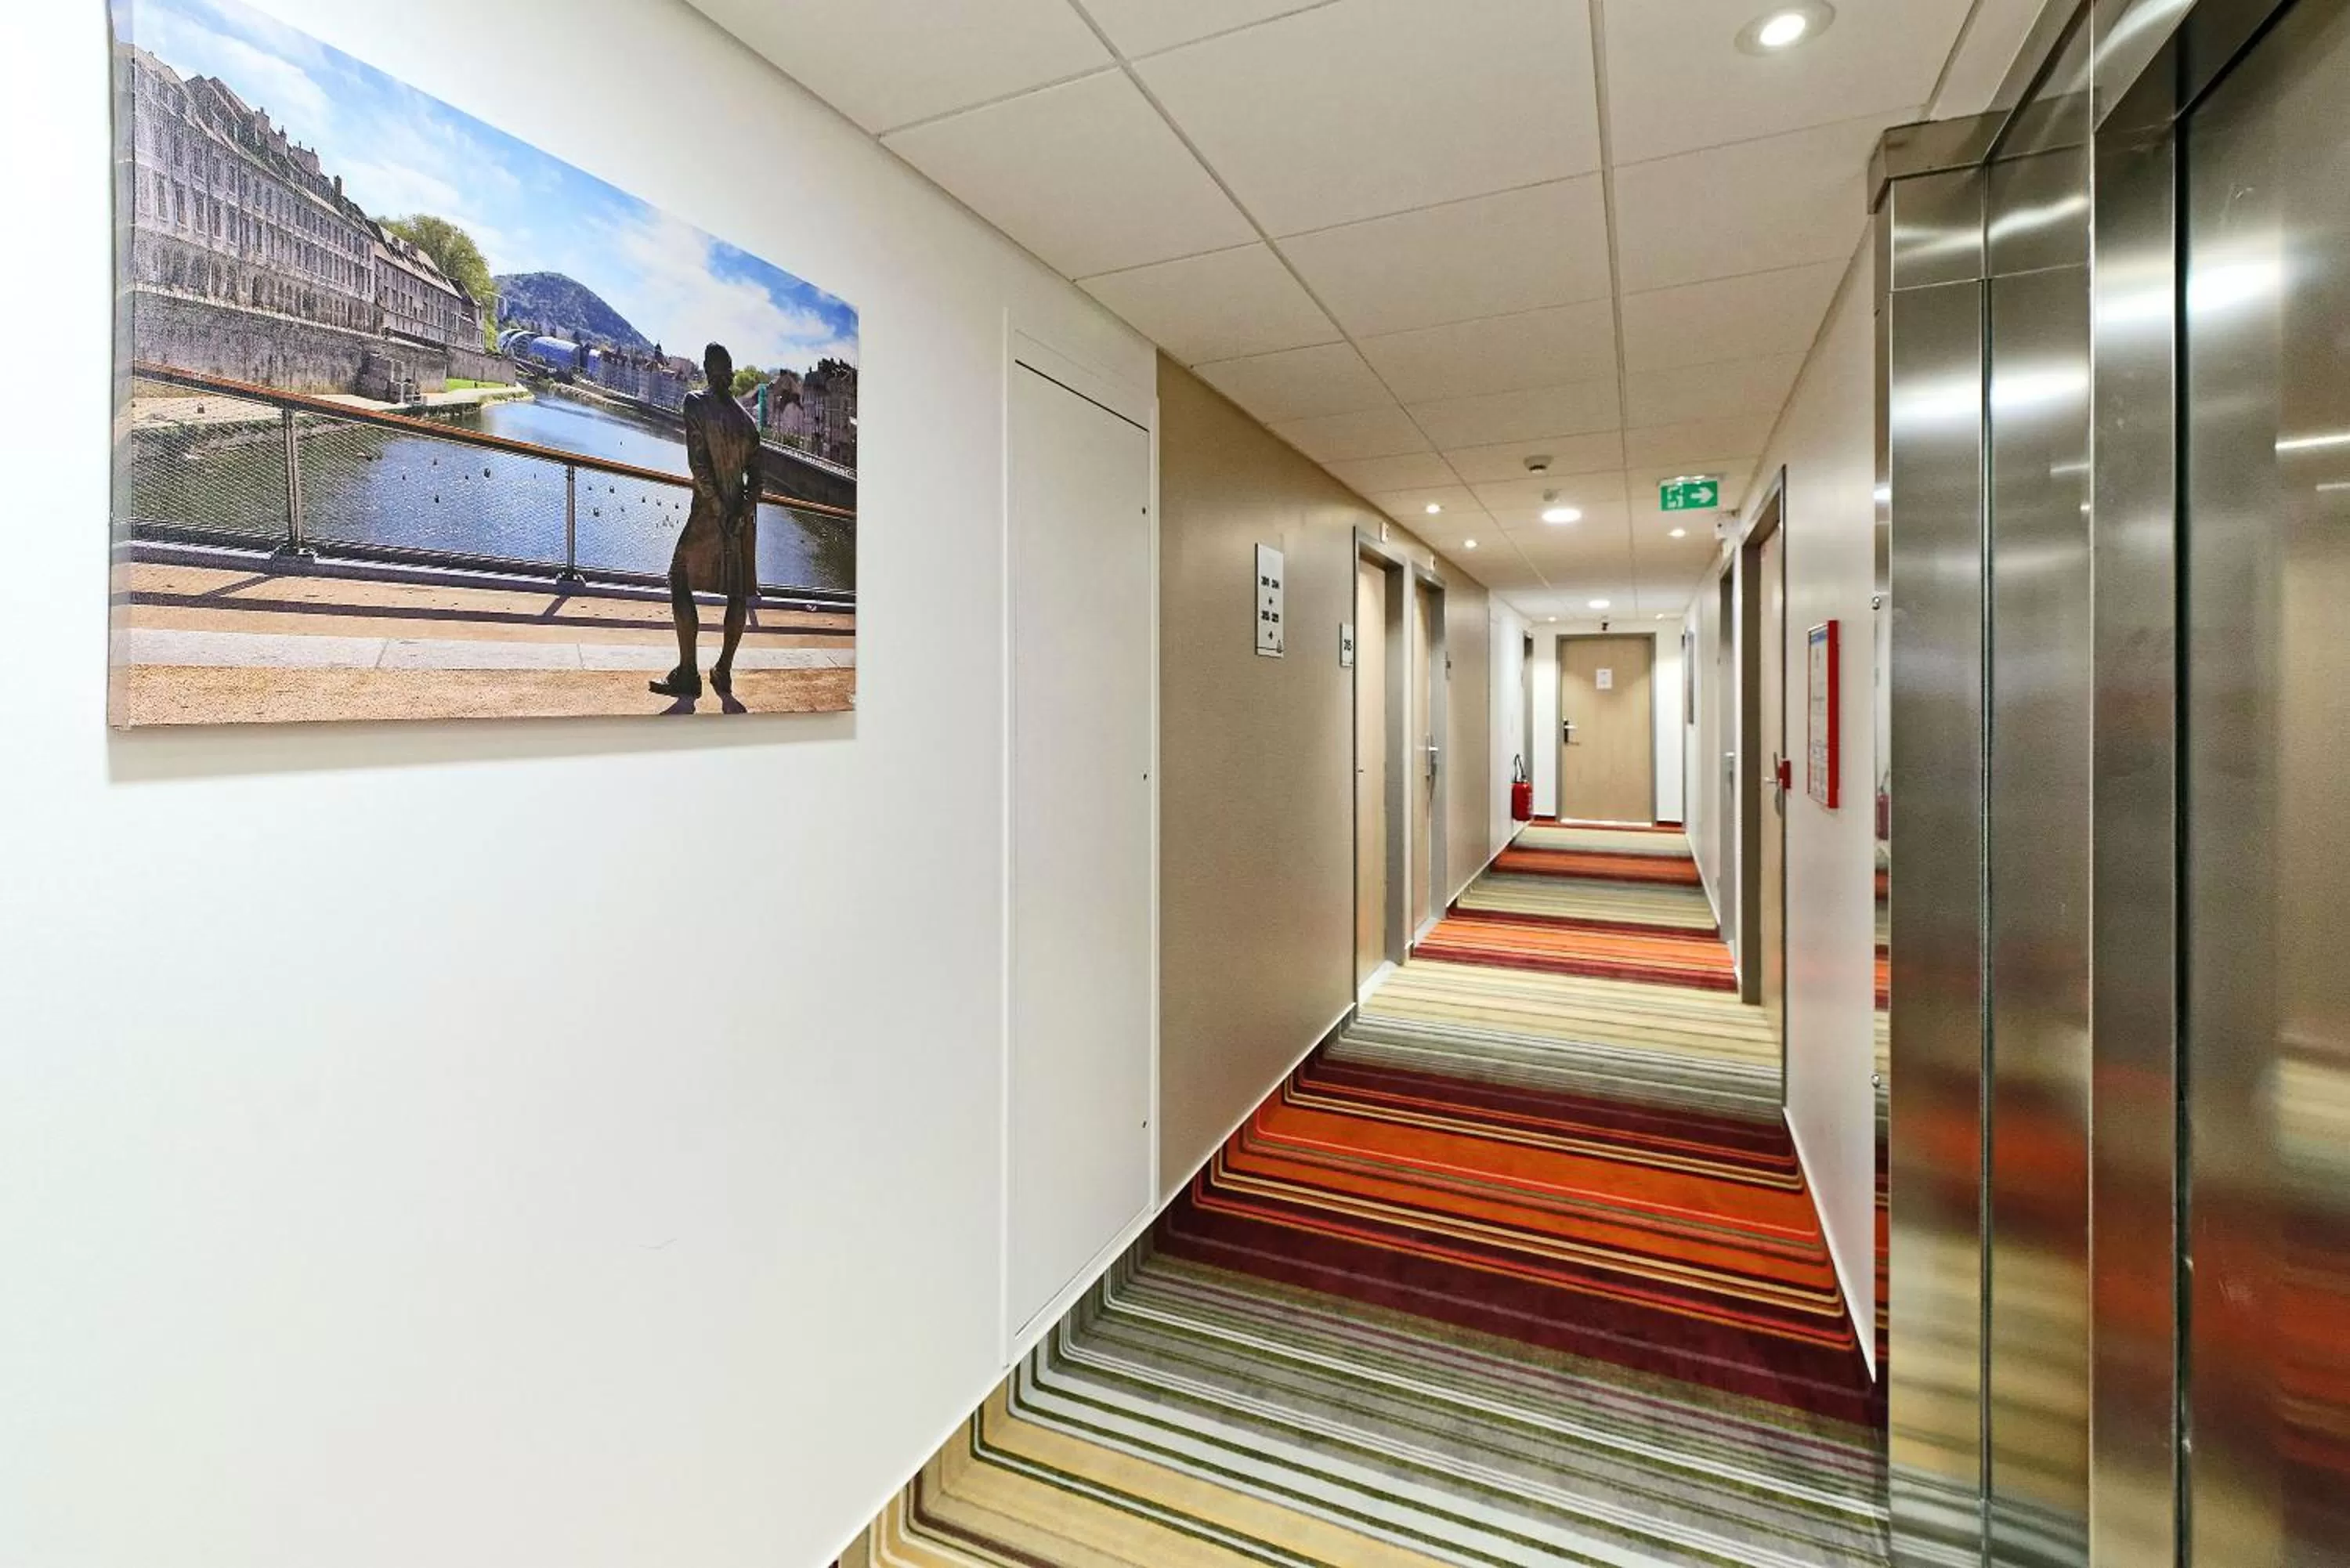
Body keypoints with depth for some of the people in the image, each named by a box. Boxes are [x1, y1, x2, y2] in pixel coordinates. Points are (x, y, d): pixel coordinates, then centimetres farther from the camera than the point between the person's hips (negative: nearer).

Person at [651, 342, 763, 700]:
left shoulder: (696, 403, -5)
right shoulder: (746, 419, 6)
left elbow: (697, 463, -13)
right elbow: (756, 479, -1)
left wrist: (719, 510, -12)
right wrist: (742, 514, -7)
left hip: (708, 511, -4)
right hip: (743, 513, 5)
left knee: (681, 583, 3)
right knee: (738, 591, 8)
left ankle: (688, 674, 2)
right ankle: (724, 673, 15)